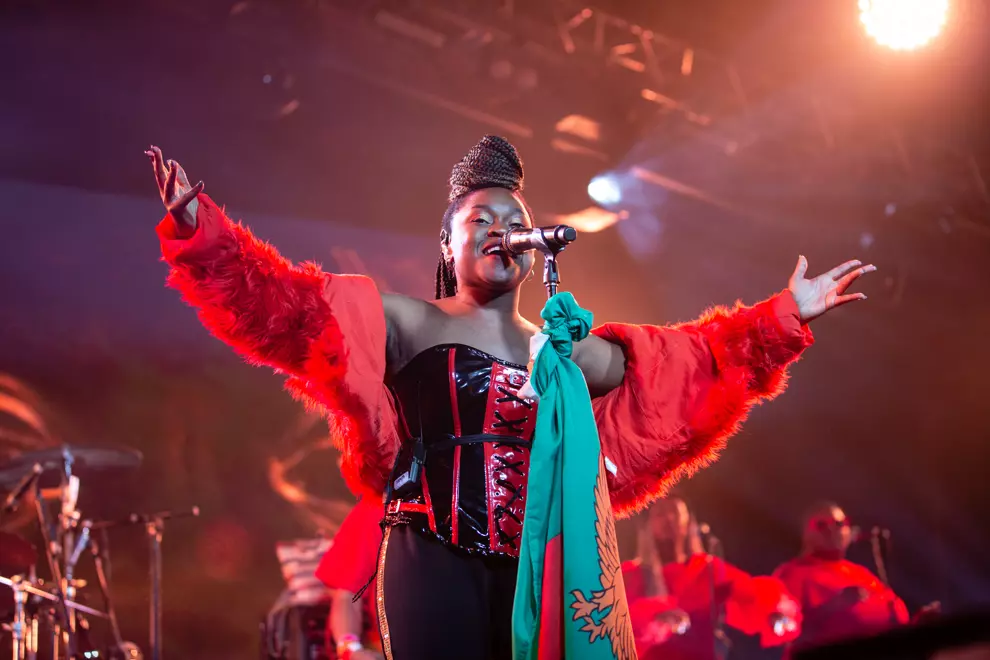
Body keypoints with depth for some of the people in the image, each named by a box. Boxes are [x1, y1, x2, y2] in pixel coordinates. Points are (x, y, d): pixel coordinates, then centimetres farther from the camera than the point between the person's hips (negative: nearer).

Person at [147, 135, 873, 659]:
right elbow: (289, 306, -5)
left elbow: (695, 362, 22)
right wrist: (199, 225, -16)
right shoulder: (404, 323, 6)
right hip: (434, 561, -4)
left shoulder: (565, 351, 18)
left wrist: (783, 318, 20)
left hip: (532, 566, 5)